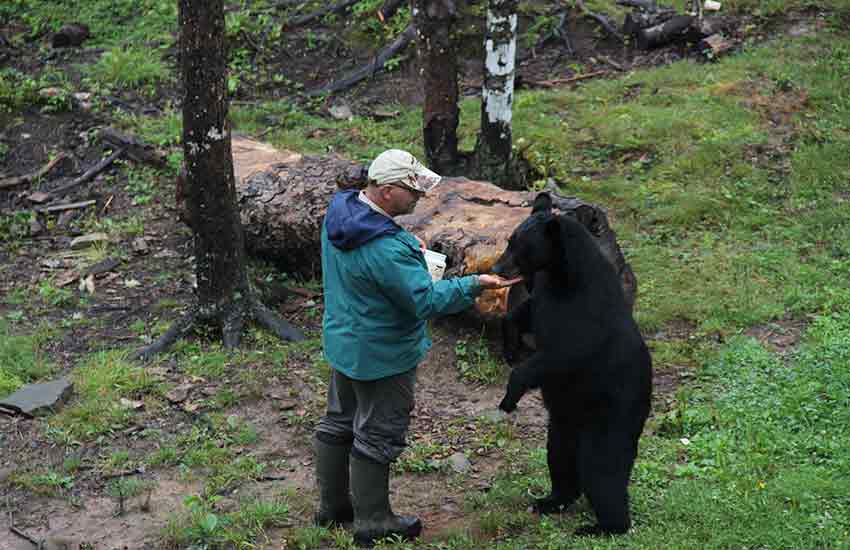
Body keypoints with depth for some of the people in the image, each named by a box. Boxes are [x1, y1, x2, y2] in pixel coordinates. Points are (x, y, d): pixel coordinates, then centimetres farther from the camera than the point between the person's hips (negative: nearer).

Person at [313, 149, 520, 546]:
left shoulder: (339, 210, -6)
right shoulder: (386, 248, -34)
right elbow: (426, 300, -30)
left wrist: (408, 246, 2)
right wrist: (476, 284, -26)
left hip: (342, 340, 9)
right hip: (381, 355, -9)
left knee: (339, 422, 21)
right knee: (377, 435, 7)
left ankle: (332, 506, 37)